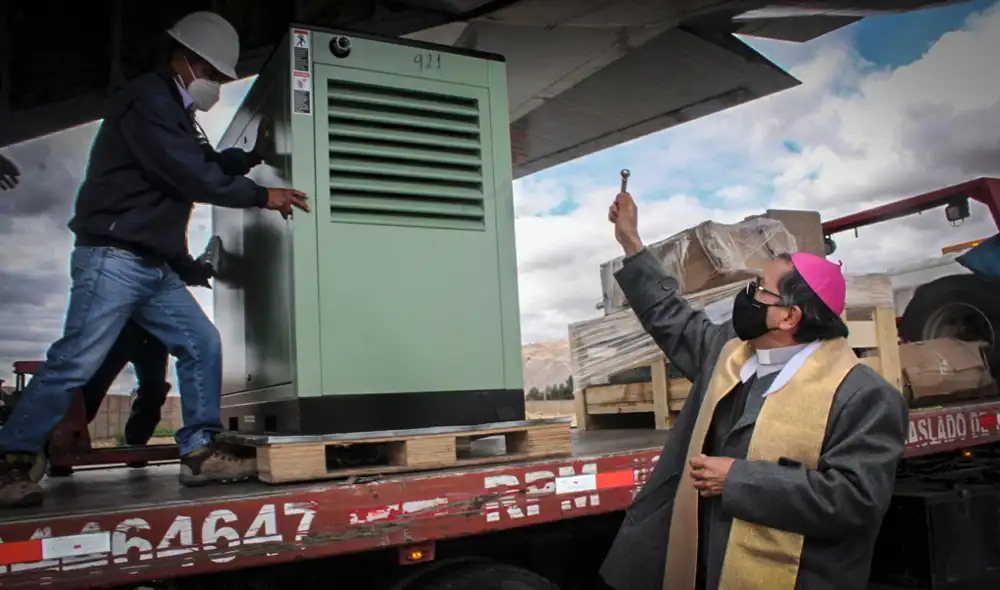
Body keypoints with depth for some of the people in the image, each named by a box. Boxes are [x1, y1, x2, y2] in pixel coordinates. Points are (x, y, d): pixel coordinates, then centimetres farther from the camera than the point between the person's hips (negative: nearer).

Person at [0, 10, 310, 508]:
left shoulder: (174, 111, 20)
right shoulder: (146, 100, -11)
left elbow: (204, 166, 28)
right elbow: (193, 178, -18)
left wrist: (250, 156, 14)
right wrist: (262, 197, -10)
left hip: (154, 266, 10)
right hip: (113, 258, -10)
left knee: (201, 345, 5)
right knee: (76, 361, -9)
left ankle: (200, 453, 10)